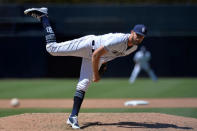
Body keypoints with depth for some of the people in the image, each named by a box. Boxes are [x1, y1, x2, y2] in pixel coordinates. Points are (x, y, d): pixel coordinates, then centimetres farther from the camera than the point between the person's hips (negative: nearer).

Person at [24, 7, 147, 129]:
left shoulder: (134, 47, -7)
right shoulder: (118, 40, -35)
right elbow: (95, 55, -31)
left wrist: (104, 62, 18)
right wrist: (96, 75, -22)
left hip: (95, 59, 7)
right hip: (88, 45, -7)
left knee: (83, 85, -1)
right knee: (52, 48, -8)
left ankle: (73, 117, 0)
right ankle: (42, 15, 7)